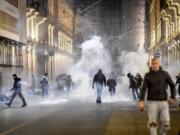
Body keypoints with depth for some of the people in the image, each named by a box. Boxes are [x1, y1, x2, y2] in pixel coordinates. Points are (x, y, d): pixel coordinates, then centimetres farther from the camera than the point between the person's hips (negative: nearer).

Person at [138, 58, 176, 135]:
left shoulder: (165, 74, 2)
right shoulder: (147, 75, 1)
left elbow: (172, 85, 11)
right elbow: (144, 89, -9)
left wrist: (172, 97, -3)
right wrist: (141, 101, -23)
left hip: (163, 102, 1)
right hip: (152, 102, 0)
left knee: (166, 124, -6)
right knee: (152, 124, -5)